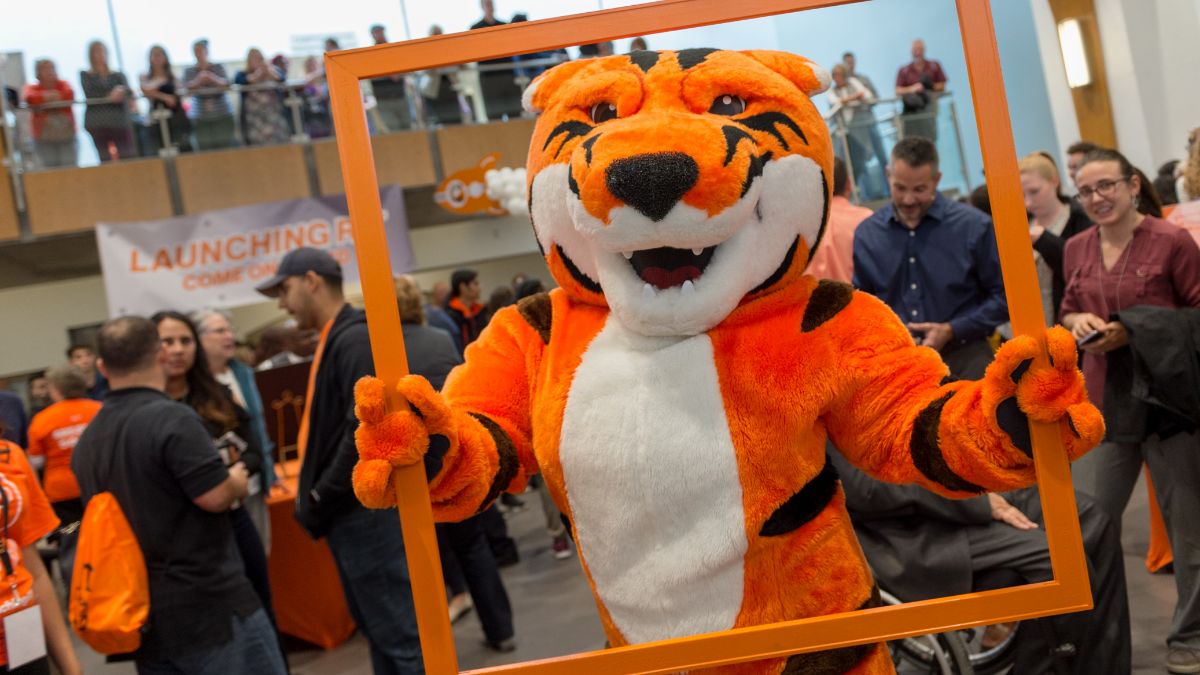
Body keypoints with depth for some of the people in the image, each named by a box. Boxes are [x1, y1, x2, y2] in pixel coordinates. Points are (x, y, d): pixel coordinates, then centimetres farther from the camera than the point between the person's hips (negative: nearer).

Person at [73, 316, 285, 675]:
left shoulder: (85, 442, 9)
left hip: (142, 613, 7)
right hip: (208, 602, -7)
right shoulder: (172, 418, -16)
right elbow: (216, 496, -20)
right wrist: (238, 481, 1)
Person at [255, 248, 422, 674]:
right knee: (379, 628, 18)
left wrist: (318, 500, -17)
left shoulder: (354, 340, -16)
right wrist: (313, 498, 9)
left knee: (399, 631, -4)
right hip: (350, 512, 10)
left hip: (365, 510, -10)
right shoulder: (332, 341, 15)